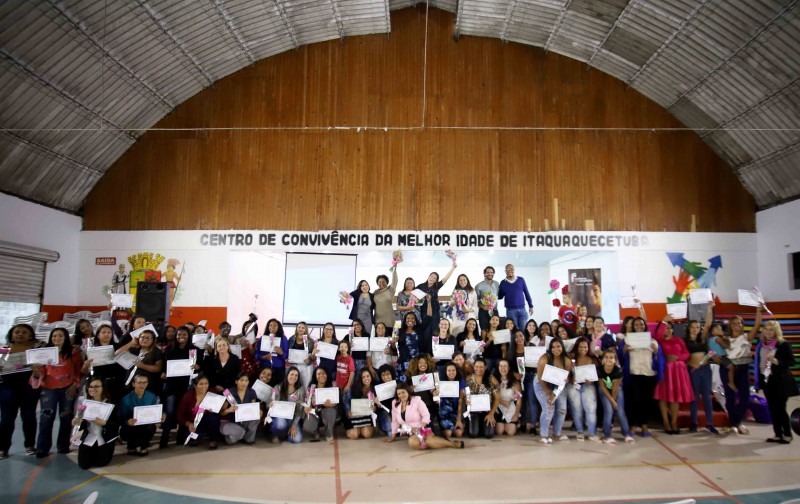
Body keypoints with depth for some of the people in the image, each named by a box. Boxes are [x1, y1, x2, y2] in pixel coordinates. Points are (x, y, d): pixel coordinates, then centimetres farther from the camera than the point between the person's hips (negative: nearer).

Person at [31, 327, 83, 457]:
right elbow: (42, 372, 5)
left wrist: (75, 385, -7)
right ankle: (42, 448, 3)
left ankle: (63, 445, 13)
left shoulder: (73, 351, 4)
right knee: (46, 417, -4)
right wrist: (36, 371, -17)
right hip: (48, 388, 1)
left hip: (67, 388, -1)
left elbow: (79, 370, 3)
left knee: (66, 417, 4)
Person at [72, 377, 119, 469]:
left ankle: (101, 452, 27)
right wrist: (78, 422, -17)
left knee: (101, 463, -8)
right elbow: (84, 423, 5)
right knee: (84, 465, -4)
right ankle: (94, 452, 30)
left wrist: (104, 423, -27)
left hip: (105, 437, -3)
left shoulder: (110, 403, -12)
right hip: (89, 437, 3)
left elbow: (117, 423, -12)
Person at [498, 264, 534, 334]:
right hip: (510, 311, -1)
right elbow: (499, 296, 13)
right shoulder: (503, 283, 5)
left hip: (522, 309, 1)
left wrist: (531, 306, 10)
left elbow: (526, 293, 11)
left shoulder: (521, 280, 5)